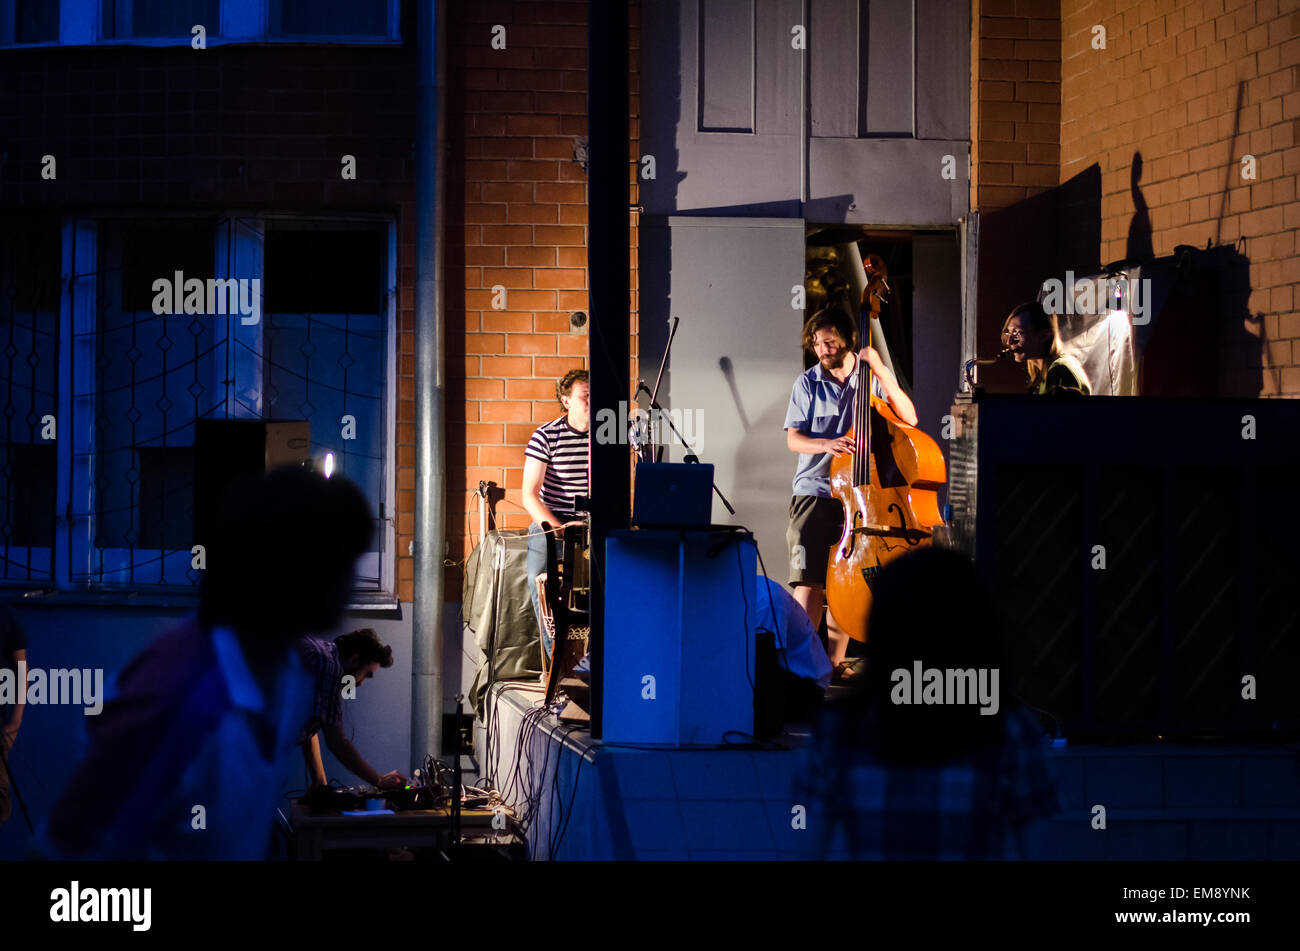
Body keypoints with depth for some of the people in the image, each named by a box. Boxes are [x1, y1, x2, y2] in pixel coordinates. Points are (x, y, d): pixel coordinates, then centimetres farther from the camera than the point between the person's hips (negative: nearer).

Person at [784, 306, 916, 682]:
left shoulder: (871, 379, 5)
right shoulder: (807, 383, 5)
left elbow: (909, 419, -7)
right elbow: (793, 439, 0)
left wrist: (881, 372, -15)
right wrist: (825, 444, -21)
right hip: (816, 492, -1)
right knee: (810, 579, -11)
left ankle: (835, 660, 16)